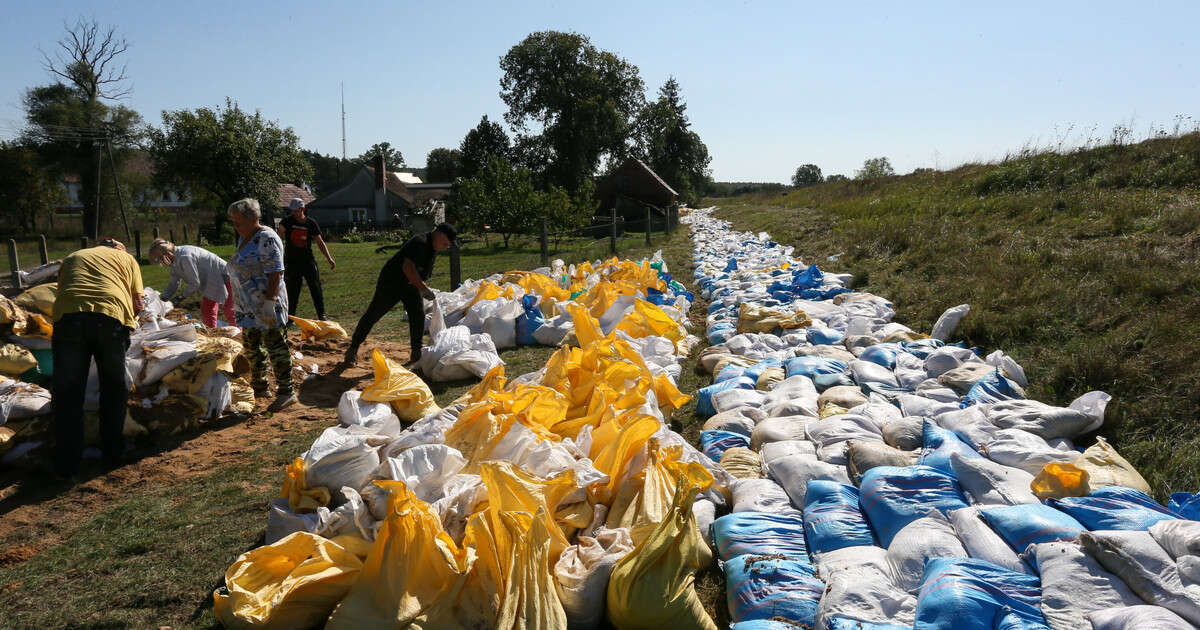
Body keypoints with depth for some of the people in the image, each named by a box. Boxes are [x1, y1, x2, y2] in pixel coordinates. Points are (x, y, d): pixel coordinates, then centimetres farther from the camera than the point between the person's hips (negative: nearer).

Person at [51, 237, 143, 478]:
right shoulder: (127, 259, 25)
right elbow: (138, 303, 15)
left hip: (67, 316, 2)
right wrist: (130, 320, 33)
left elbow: (63, 290, 27)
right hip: (111, 317, -1)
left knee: (67, 392, 7)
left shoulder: (71, 258, 33)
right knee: (114, 388, 14)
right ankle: (113, 453, 19)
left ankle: (66, 464, 8)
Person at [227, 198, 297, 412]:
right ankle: (259, 388, 29)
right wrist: (237, 302, 22)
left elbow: (275, 273, -21)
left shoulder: (267, 239, -15)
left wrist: (270, 301, -25)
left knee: (275, 345, -6)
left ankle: (286, 392, 0)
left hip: (266, 304, -10)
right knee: (251, 345, 16)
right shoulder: (244, 238, 14)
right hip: (248, 305, 10)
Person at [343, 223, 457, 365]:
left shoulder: (432, 246, 3)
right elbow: (408, 268, -37)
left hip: (411, 284, 8)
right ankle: (353, 349, 13)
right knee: (373, 315, 2)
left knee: (418, 315, -5)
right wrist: (424, 289, -36)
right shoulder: (419, 242, -28)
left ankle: (416, 353, 4)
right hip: (391, 282, -8)